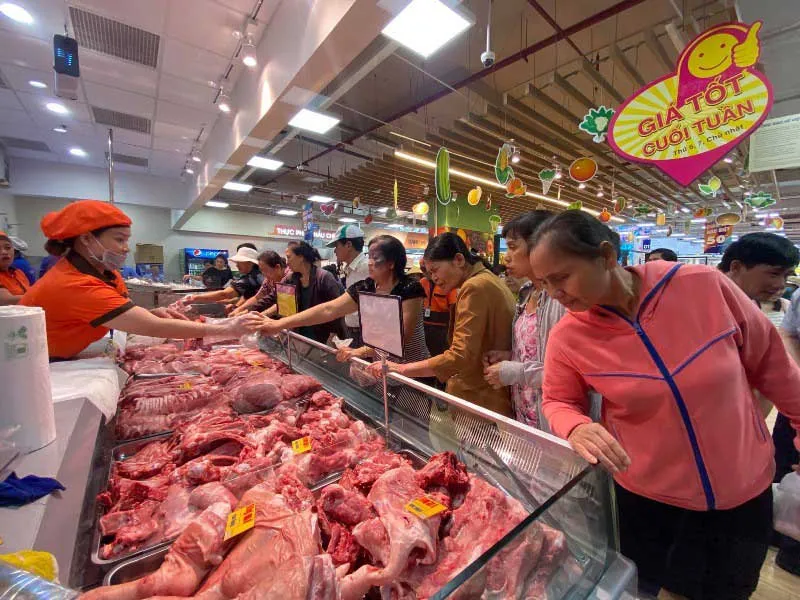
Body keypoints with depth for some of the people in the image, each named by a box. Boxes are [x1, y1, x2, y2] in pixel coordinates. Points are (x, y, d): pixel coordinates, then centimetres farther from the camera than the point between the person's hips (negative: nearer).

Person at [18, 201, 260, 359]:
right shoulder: (75, 286, -33)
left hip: (58, 362, 7)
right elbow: (154, 328, -38)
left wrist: (152, 313, -27)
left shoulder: (104, 273, -6)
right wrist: (226, 329, -38)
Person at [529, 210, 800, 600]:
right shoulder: (567, 338, -21)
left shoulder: (705, 286, -20)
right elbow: (558, 402, -7)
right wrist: (576, 429, -27)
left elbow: (768, 360, -3)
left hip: (744, 487, 2)